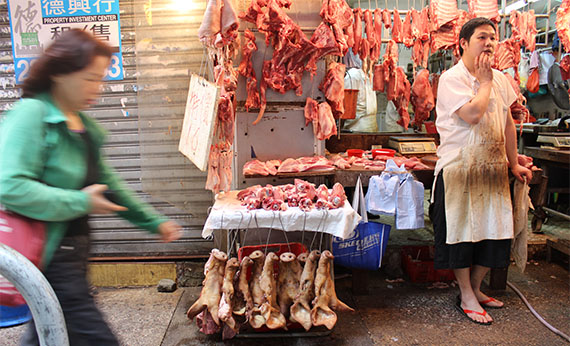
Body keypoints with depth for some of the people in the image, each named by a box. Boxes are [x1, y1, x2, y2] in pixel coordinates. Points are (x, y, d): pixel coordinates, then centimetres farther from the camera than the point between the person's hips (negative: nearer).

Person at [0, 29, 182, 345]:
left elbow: (105, 183, 18)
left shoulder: (82, 123, 12)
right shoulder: (30, 114, -15)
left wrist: (153, 222, 18)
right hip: (50, 257, -8)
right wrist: (81, 203, -19)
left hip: (72, 251, 9)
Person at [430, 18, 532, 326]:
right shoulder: (452, 78, -8)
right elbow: (472, 114, -22)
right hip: (459, 168, -6)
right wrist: (484, 81, -9)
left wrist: (514, 163, 18)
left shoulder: (500, 79, 12)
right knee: (462, 231, 2)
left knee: (494, 231, 10)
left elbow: (508, 124, 17)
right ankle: (466, 297, 17)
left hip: (493, 168, 7)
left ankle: (475, 288, 29)